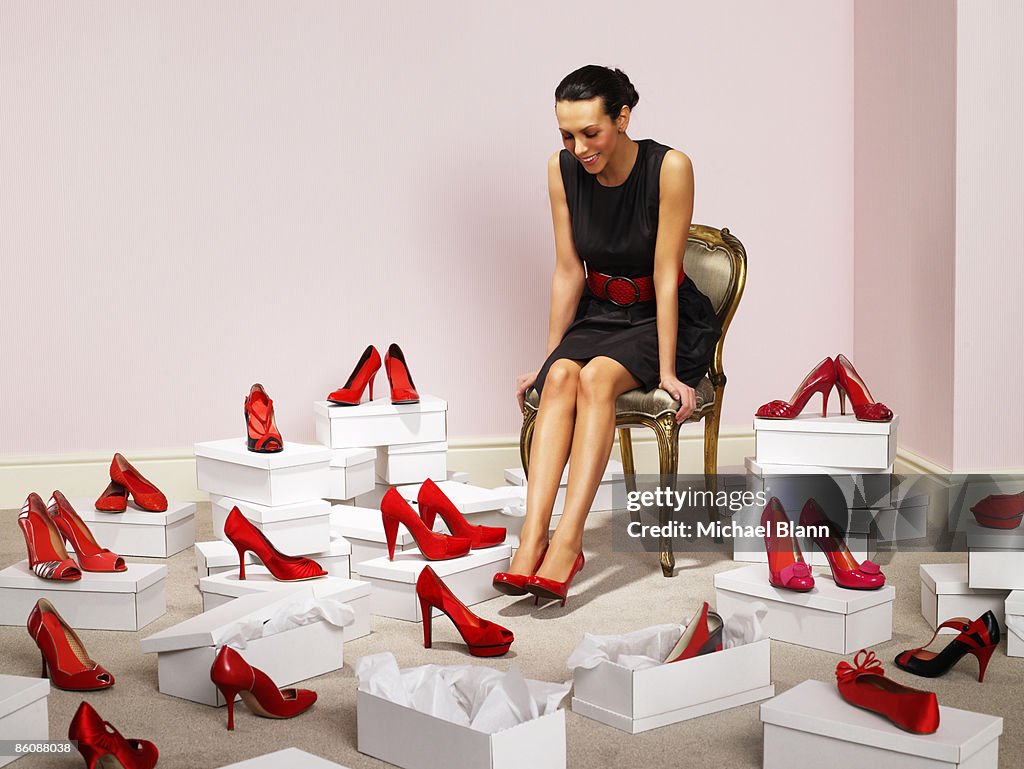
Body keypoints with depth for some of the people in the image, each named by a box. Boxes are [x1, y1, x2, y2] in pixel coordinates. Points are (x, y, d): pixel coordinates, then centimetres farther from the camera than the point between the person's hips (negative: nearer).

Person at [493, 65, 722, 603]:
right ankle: (531, 540, -38)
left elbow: (665, 277, -18)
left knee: (597, 375, -32)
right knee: (560, 377, -28)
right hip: (600, 311, 4)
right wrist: (549, 357, 2)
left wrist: (668, 371, -18)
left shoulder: (669, 168, -19)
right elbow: (568, 271, 1)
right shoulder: (563, 170, -5)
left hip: (665, 320, -4)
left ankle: (567, 542, -39)